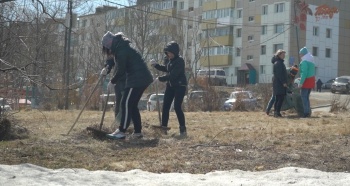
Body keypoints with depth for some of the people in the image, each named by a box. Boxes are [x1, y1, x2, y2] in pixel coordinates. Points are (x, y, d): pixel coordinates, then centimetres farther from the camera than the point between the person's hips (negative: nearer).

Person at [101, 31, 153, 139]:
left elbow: (121, 70, -15)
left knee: (126, 103, -9)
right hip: (142, 78, 10)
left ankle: (121, 131, -10)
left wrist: (112, 82, -3)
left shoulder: (121, 50, -14)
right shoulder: (123, 47, 18)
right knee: (132, 105, 13)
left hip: (137, 79, -10)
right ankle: (138, 132, 13)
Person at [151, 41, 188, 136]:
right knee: (165, 106, 4)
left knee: (177, 107, -12)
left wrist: (160, 79, -20)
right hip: (170, 85, 8)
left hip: (180, 86, -8)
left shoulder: (180, 61, -19)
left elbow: (173, 75, -25)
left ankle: (183, 129, -2)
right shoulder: (170, 60, 5)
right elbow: (165, 69, 21)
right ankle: (163, 127, 11)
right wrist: (156, 65, 5)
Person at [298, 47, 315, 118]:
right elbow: (312, 72, 16)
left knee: (304, 97, -6)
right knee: (307, 97, 15)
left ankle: (306, 112, -10)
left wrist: (301, 83, -21)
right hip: (311, 81, 9)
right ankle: (308, 112, 15)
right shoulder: (311, 61, 16)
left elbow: (304, 73, -21)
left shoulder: (304, 61, -13)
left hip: (306, 81, -9)